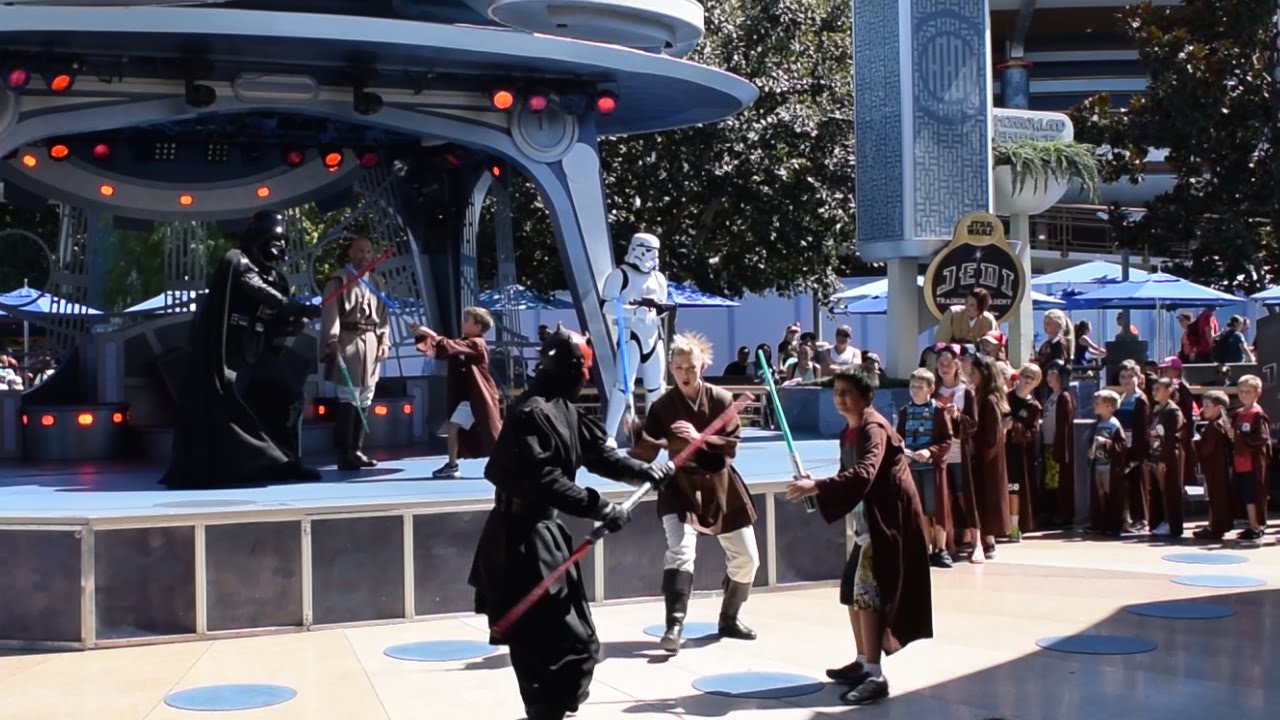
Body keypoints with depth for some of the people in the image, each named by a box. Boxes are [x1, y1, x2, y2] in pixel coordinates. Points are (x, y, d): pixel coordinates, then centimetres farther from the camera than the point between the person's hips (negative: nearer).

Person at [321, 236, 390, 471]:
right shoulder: (339, 279, -2)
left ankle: (356, 450, 17)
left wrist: (384, 340, 5)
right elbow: (330, 312, -11)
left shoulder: (377, 282, 18)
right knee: (349, 398, -11)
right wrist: (332, 341, -21)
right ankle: (345, 454, -8)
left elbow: (383, 315, 18)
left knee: (365, 400, 10)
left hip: (371, 344, 7)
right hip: (348, 342, -7)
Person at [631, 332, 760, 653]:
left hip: (721, 487, 3)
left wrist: (699, 438, -28)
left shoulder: (721, 399, -7)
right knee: (681, 552, -24)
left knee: (746, 558, 9)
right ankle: (674, 625, -25)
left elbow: (731, 445, -13)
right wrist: (636, 436, -37)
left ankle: (729, 619, 30)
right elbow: (645, 452, -15)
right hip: (681, 486, -3)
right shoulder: (662, 407, -11)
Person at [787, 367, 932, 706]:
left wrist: (816, 486, -42)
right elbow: (849, 476, 12)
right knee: (852, 589, 16)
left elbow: (863, 474, -35)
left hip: (888, 520, -10)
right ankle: (863, 663, 30)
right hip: (869, 520, 10)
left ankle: (876, 677, -14)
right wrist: (816, 487, -5)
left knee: (867, 591, -14)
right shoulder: (849, 432, 11)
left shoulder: (874, 428, -18)